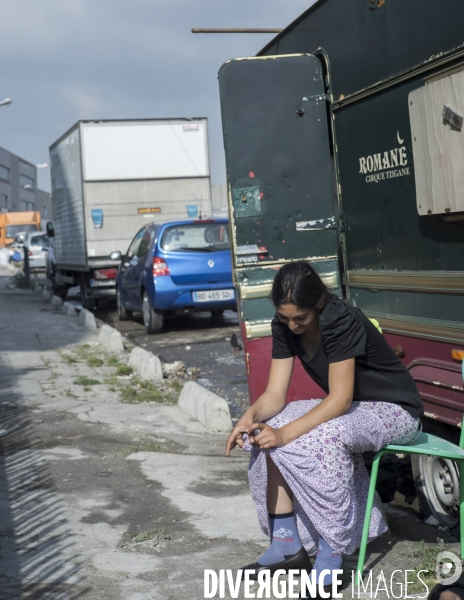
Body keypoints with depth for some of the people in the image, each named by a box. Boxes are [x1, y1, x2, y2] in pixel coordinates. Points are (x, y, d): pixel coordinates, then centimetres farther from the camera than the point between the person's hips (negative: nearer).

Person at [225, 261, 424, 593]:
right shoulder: (284, 326, -7)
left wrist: (286, 433, -38)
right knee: (265, 432, -13)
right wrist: (251, 415, -30)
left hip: (394, 411, -7)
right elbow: (275, 394, -9)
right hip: (344, 406, 8)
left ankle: (331, 556, -25)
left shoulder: (341, 320, -28)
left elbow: (340, 399, -31)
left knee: (323, 437, -36)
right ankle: (286, 544, -9)